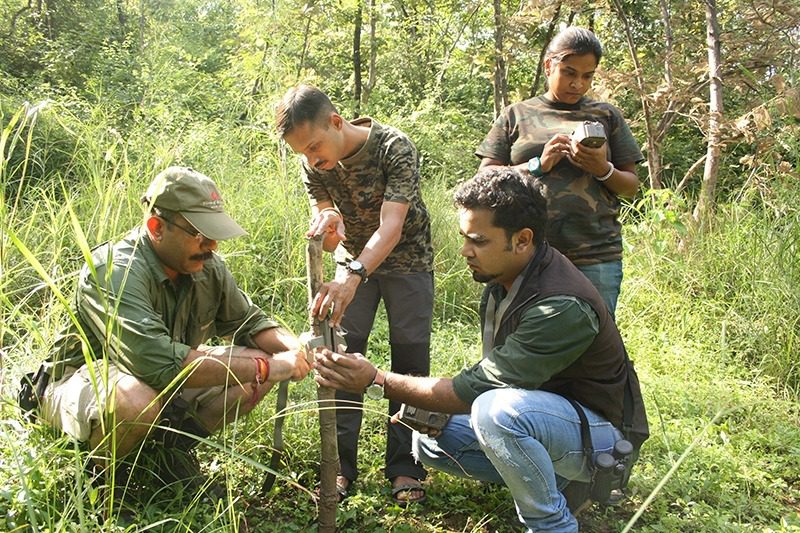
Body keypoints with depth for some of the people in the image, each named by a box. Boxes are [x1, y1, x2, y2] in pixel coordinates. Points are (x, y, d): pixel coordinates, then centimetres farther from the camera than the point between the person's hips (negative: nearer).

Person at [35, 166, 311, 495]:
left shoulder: (207, 267, -9)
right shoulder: (112, 272, -30)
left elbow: (249, 323, 3)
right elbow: (159, 363, -41)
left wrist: (296, 348, -20)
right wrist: (267, 367, -39)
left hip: (166, 383, 7)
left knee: (264, 357, -11)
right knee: (138, 400, -42)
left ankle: (175, 443, 0)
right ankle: (96, 472, -9)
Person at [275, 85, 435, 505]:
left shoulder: (395, 148, -29)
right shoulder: (313, 164, -14)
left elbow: (390, 227, -38)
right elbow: (323, 210, -9)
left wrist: (353, 277, -54)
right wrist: (327, 221, -36)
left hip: (407, 258, -3)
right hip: (353, 258, 4)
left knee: (410, 360, -3)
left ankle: (404, 467, 6)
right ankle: (340, 465, 4)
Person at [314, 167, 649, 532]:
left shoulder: (563, 308, -31)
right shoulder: (503, 279, -3)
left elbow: (478, 389, -28)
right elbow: (491, 376, 7)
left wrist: (376, 381, -25)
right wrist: (435, 405, -9)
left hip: (601, 429, -9)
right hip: (538, 412, 9)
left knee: (497, 411, -36)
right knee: (429, 440, 3)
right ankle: (553, 478, 9)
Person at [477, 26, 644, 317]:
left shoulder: (606, 115, 13)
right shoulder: (516, 115, 11)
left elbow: (631, 186, 13)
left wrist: (603, 169, -8)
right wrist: (538, 165, -9)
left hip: (595, 256, 1)